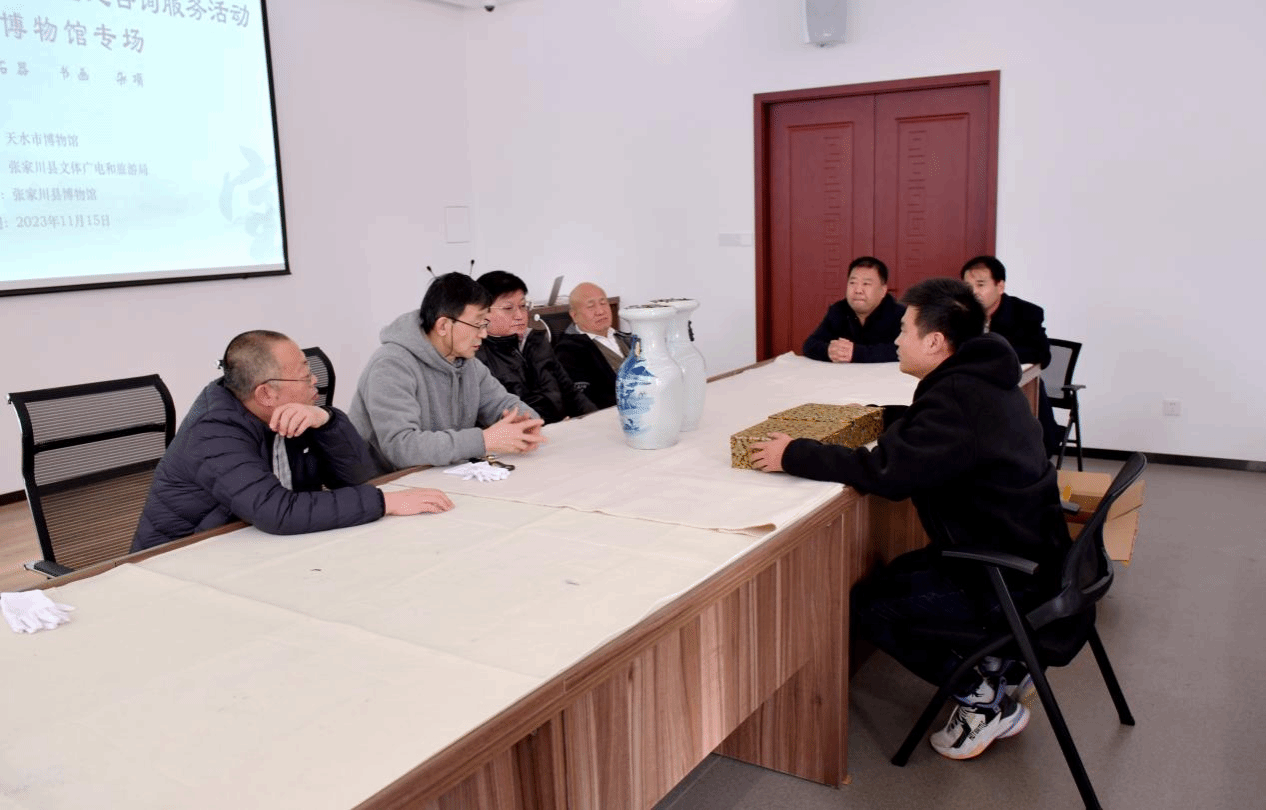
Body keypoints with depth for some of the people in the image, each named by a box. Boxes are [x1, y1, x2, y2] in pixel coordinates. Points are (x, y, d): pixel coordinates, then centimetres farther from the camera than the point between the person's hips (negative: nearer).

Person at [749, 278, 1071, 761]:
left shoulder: (961, 399, -26)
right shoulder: (981, 381, 6)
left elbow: (887, 472, -31)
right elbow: (924, 434, 24)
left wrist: (793, 455, -22)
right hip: (1026, 549, 10)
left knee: (866, 605, -6)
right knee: (896, 575, 21)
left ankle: (984, 697, 4)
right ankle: (995, 660, 20)